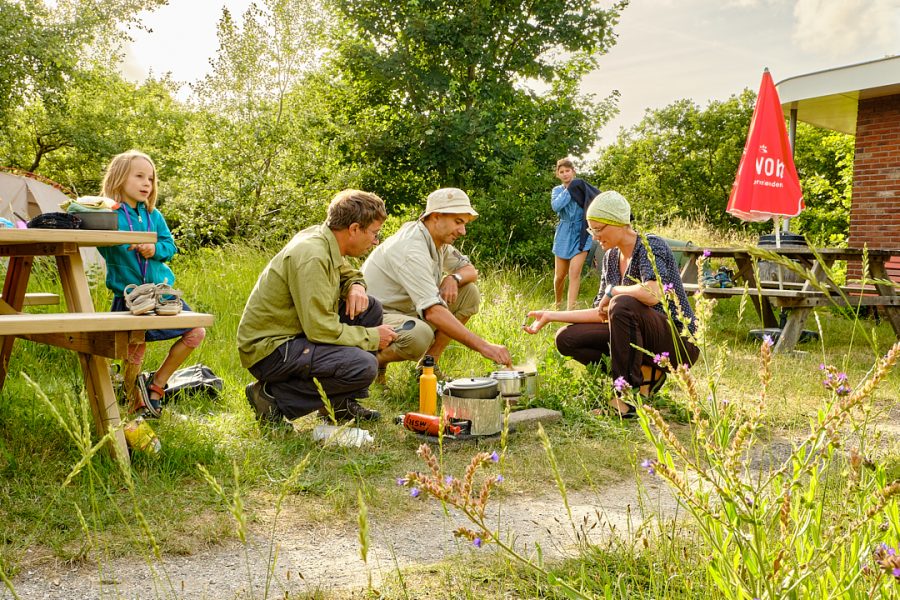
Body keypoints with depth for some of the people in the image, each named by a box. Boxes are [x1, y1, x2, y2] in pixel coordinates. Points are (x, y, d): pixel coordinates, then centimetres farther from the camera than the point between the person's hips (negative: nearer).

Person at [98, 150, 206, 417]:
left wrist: (155, 249, -15)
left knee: (196, 333, 1)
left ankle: (156, 384, 13)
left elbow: (170, 246, 8)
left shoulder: (153, 215, 10)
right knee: (134, 351, -7)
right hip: (128, 294, -5)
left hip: (161, 290, 5)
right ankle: (135, 404, 16)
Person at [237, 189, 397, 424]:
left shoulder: (323, 238, 4)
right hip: (268, 348, -10)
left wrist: (356, 287, -1)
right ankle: (273, 396, -9)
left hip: (296, 331, 10)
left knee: (370, 308, 6)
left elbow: (349, 274, 24)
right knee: (364, 366, -25)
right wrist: (372, 337, -13)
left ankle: (342, 403, 10)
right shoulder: (311, 257, -25)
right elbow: (321, 329, -26)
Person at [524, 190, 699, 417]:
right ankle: (644, 374, -1)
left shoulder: (651, 246, -16)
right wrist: (551, 316, 4)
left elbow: (653, 294, -36)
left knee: (623, 305, -35)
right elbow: (602, 313, 9)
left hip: (678, 343, -8)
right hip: (640, 339, 8)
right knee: (566, 338, -3)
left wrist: (612, 291, -19)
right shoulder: (611, 257, 7)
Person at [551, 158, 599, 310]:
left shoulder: (582, 187, 1)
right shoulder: (557, 190, 7)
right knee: (560, 275, 8)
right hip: (564, 234, 3)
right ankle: (558, 303, 34)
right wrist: (569, 189, -11)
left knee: (574, 272, -15)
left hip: (581, 233, -3)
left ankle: (570, 311, -15)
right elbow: (556, 206, -14)